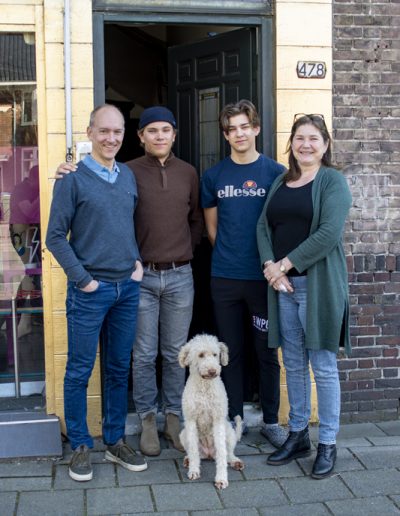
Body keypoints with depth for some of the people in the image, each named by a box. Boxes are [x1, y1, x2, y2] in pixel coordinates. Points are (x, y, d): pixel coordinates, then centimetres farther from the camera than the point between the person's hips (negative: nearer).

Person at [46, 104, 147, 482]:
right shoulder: (73, 178, -6)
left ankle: (115, 441, 25)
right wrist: (82, 279, -12)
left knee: (119, 369, 13)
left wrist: (138, 261, 4)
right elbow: (55, 236, -7)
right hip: (89, 291, -5)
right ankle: (80, 446, 18)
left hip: (127, 288, 5)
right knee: (80, 371, 4)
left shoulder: (128, 176, 9)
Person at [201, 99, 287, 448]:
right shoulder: (214, 176, 5)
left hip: (264, 276, -2)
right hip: (225, 278, 2)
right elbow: (211, 225, 12)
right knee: (232, 351, 11)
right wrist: (228, 256, 4)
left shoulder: (276, 173, -1)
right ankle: (235, 418, 24)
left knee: (267, 351, 7)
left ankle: (271, 420, 21)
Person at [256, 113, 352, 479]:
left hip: (318, 284, -5)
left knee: (323, 366, 1)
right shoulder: (280, 183, 15)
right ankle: (298, 436, 25)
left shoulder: (333, 181, -4)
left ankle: (327, 444, 13)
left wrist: (286, 264, -14)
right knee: (294, 364, 13)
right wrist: (270, 265, -8)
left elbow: (329, 233, -16)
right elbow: (263, 226, 9)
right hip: (283, 285, 6)